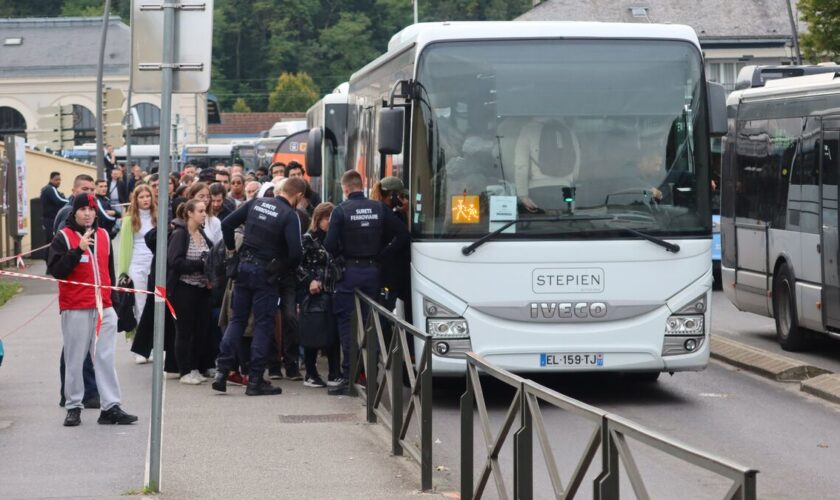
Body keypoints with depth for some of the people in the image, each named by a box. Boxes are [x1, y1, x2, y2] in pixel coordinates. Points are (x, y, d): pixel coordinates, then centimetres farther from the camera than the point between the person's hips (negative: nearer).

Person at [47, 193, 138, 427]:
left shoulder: (103, 236, 13)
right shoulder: (63, 238, -4)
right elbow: (56, 271, -14)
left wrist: (112, 297, 22)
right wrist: (78, 249, -22)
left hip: (103, 307, 4)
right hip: (75, 309, -4)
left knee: (106, 358, 1)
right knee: (75, 359, 0)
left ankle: (111, 407, 1)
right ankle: (73, 407, 8)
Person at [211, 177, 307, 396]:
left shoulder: (256, 203, 3)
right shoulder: (290, 216, -13)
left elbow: (227, 223, 4)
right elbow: (294, 252, -20)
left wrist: (231, 248, 17)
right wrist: (287, 270, 0)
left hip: (244, 267, 5)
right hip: (266, 273, -5)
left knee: (237, 319, 13)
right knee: (263, 325, 3)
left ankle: (221, 371, 5)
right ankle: (255, 381, 3)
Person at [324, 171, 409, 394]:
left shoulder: (341, 211, -8)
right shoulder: (379, 208, 2)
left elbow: (330, 245, -13)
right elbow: (403, 235, 0)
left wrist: (341, 254, 8)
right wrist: (381, 254, 4)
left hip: (349, 271, -4)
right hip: (373, 269, 4)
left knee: (346, 322, 0)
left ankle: (348, 375, -4)